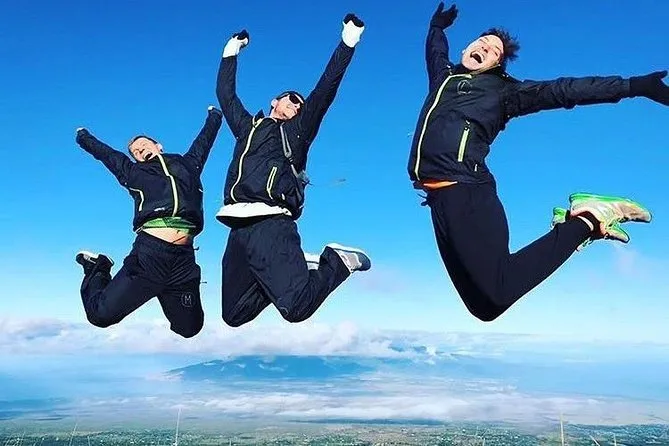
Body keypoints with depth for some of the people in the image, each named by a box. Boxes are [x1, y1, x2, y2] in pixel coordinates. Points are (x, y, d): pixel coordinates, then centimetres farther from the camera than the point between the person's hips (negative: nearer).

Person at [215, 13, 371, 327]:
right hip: (239, 229, 6)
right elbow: (225, 94, 40)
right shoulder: (246, 127, 28)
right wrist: (231, 52, 46)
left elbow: (325, 90, 9)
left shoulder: (297, 131, 16)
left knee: (296, 307, -22)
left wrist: (348, 43, 7)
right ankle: (295, 270, 22)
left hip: (270, 225, -5)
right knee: (233, 314, 6)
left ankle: (339, 261, 6)